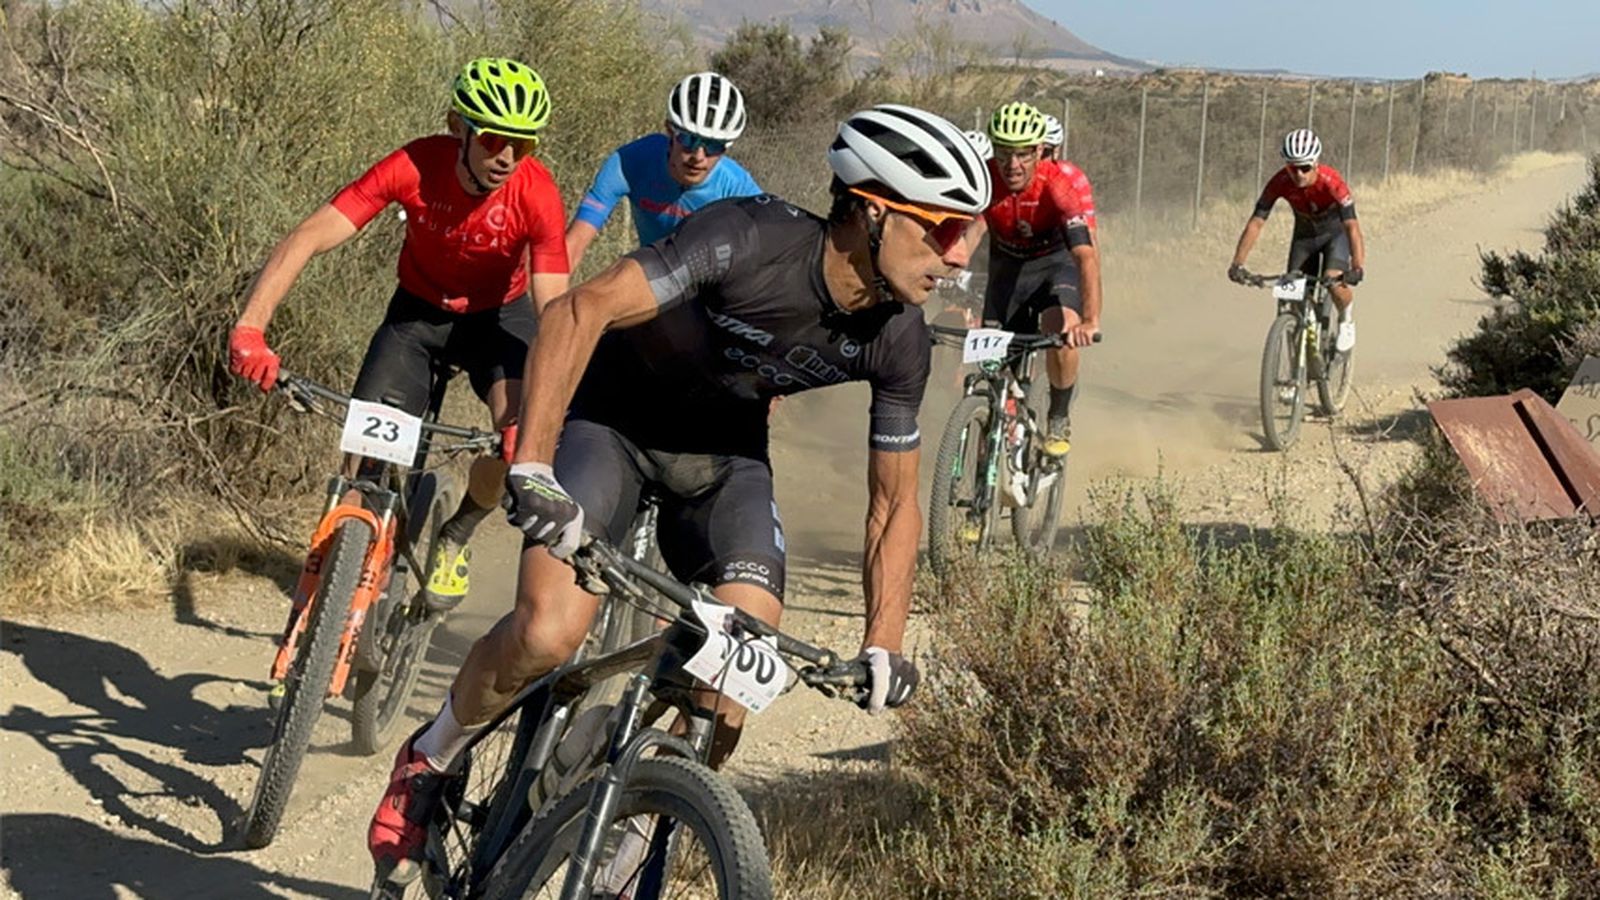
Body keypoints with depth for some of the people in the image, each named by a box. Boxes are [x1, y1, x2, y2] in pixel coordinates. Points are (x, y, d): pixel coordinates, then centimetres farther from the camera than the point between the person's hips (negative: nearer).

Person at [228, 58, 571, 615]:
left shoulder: (537, 196, -30)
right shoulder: (416, 168, -30)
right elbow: (305, 240, -34)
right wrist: (250, 327, -48)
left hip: (498, 315, -1)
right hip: (419, 311, 1)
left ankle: (456, 536, 2)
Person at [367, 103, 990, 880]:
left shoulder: (898, 343, -16)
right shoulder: (752, 239, -33)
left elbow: (894, 503, -3)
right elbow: (579, 311, -37)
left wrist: (883, 646, -13)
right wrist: (531, 469, -46)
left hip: (725, 452, 4)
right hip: (610, 416, -4)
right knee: (548, 634, -25)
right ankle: (428, 762, 7)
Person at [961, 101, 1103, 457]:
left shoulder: (1066, 182, -32)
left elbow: (1086, 253, -41)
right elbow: (964, 238, -31)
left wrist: (1090, 321, -54)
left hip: (1057, 264, -3)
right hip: (1008, 268, 3)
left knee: (1063, 330, -30)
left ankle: (1059, 420, -6)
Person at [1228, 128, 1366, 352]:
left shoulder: (1331, 181, -35)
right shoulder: (1280, 183, -27)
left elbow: (1352, 226, -41)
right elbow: (1256, 222, -26)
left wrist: (1358, 267, -55)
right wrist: (1237, 264, -35)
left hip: (1335, 233, -3)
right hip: (1304, 234, 3)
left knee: (1335, 283, -26)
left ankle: (1346, 321, 6)